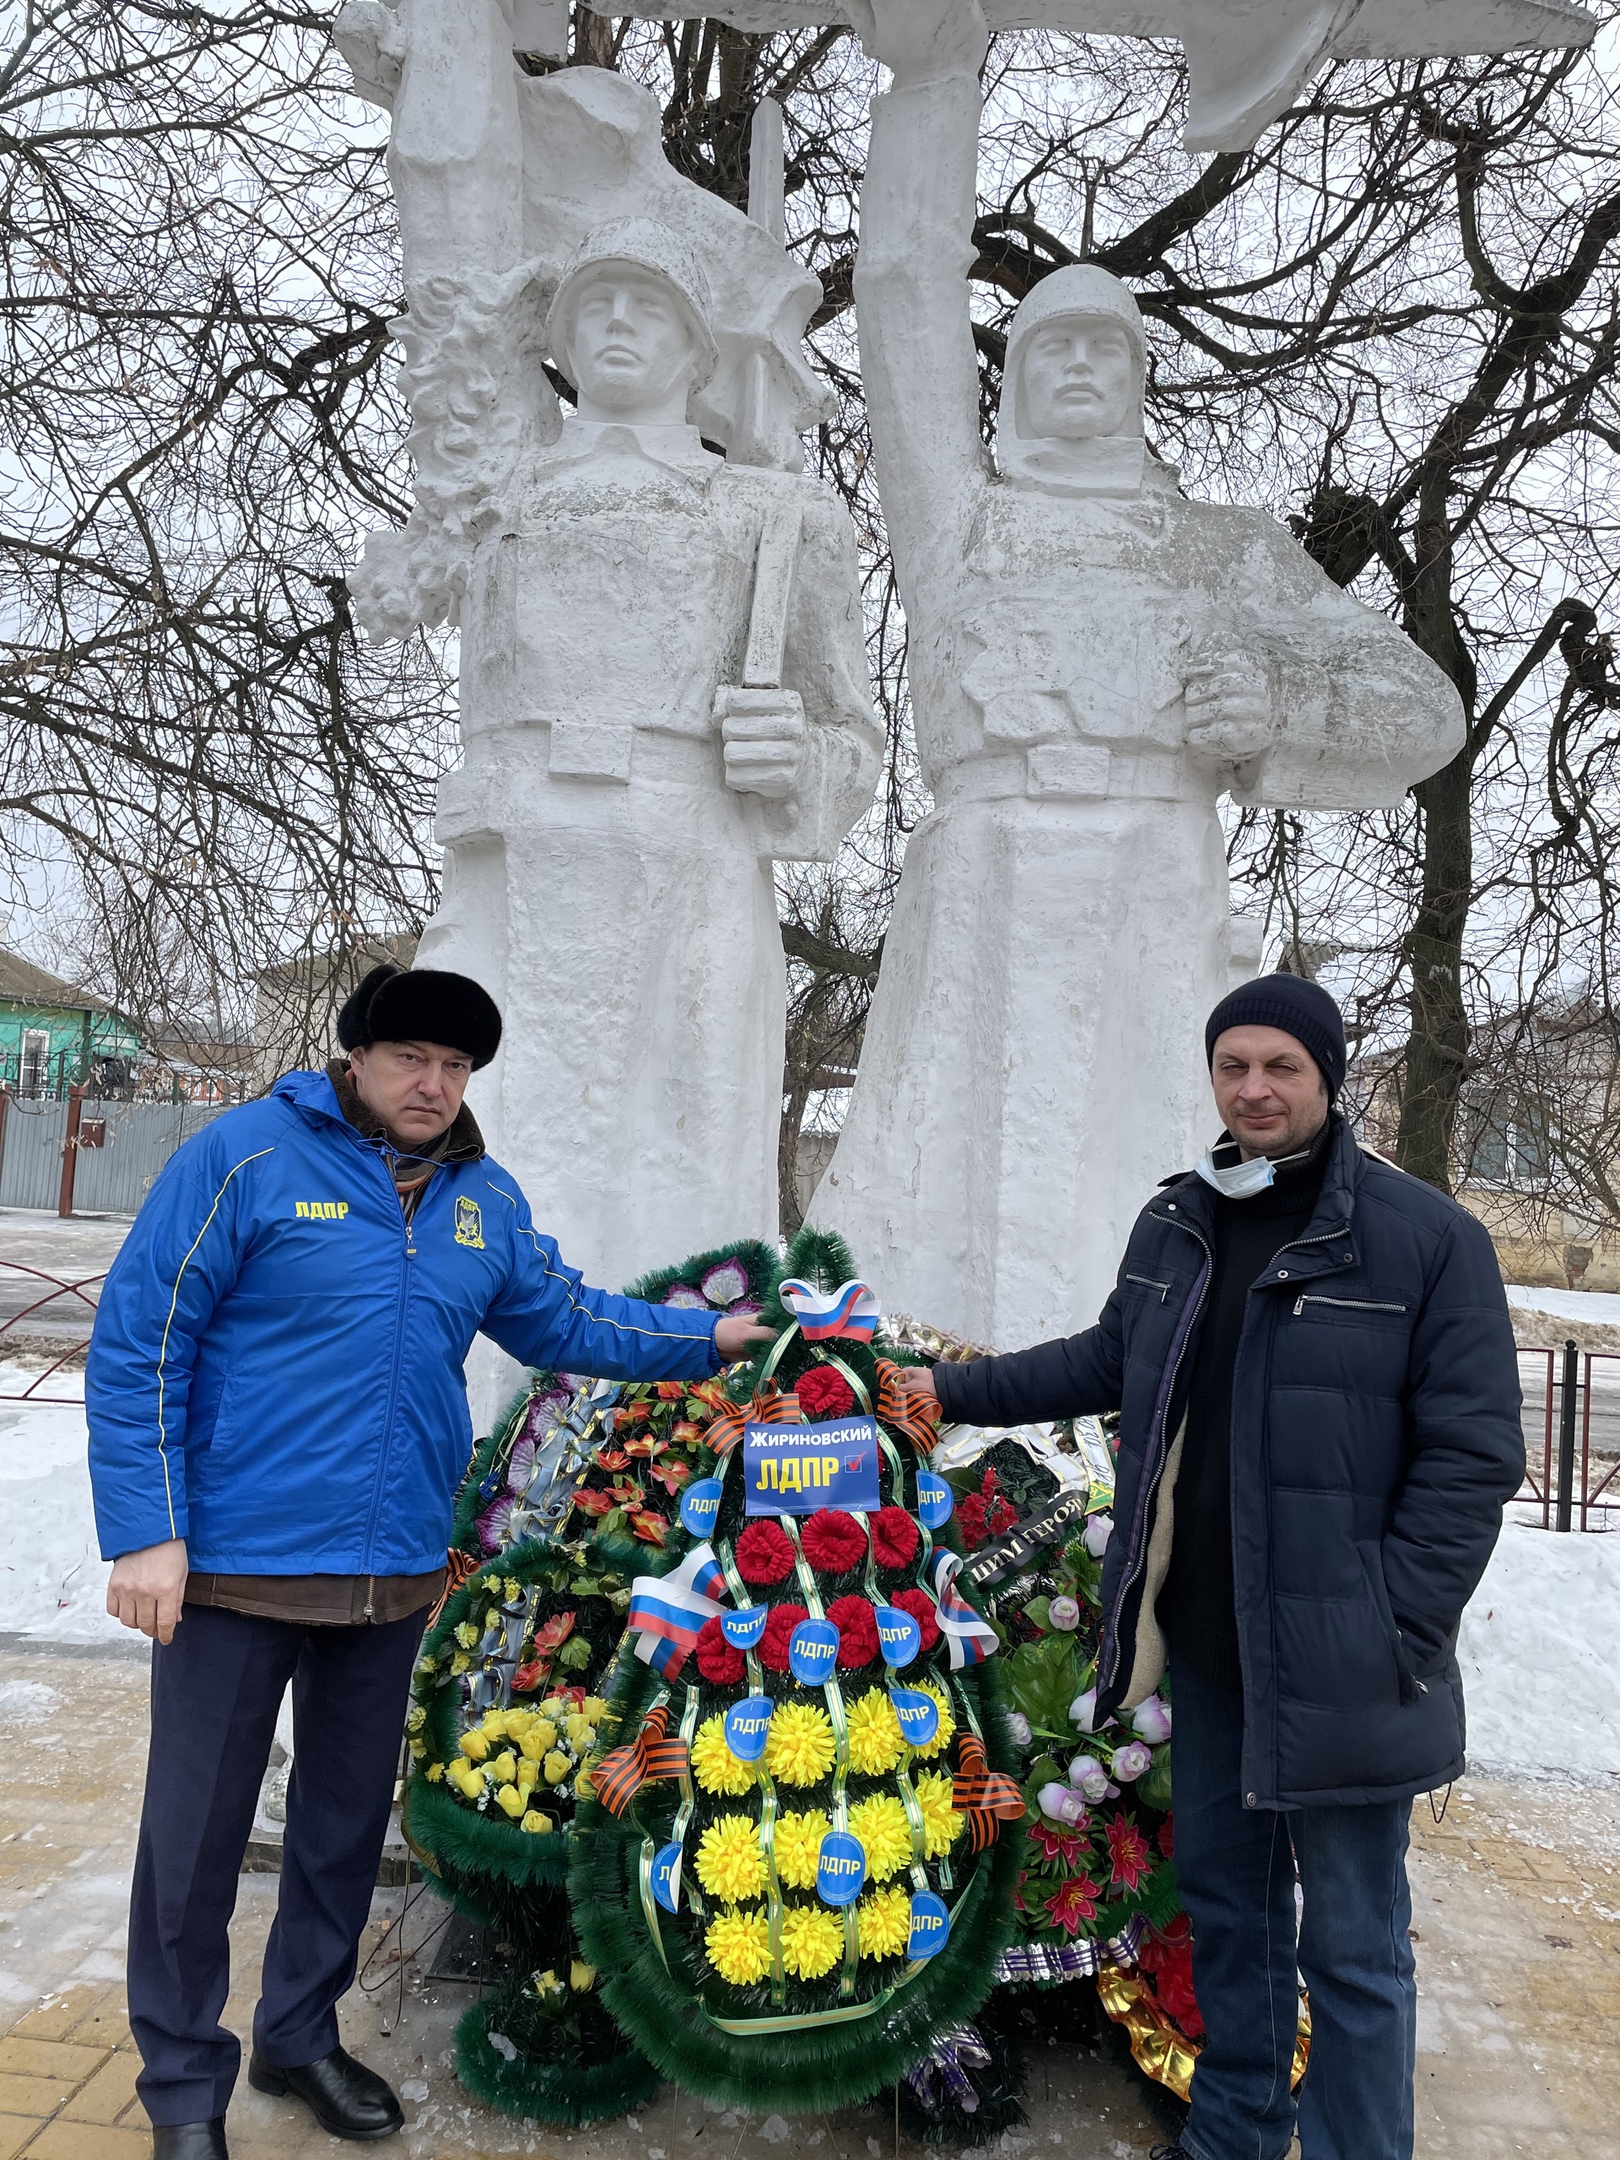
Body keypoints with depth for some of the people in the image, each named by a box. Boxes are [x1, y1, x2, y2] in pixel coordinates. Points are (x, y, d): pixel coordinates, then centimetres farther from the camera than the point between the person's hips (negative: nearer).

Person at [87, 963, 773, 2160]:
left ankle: (301, 2035, 41)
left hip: (395, 1575, 5)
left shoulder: (487, 1200, 6)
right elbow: (137, 1344, -10)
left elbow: (565, 1319, 16)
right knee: (197, 1833, 7)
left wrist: (708, 1339, 8)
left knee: (348, 1821, 19)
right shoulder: (246, 1155, -11)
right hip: (234, 1566, -5)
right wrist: (146, 1531, -13)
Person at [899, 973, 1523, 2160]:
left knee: (1352, 1945, 7)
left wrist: (1397, 1628, -16)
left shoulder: (1428, 1237, -13)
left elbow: (1473, 1452, -12)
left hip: (1339, 1663, -6)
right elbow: (1110, 1359, 19)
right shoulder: (1176, 1224, 5)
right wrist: (958, 1387, 15)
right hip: (1206, 1646, 6)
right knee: (1225, 1904, 22)